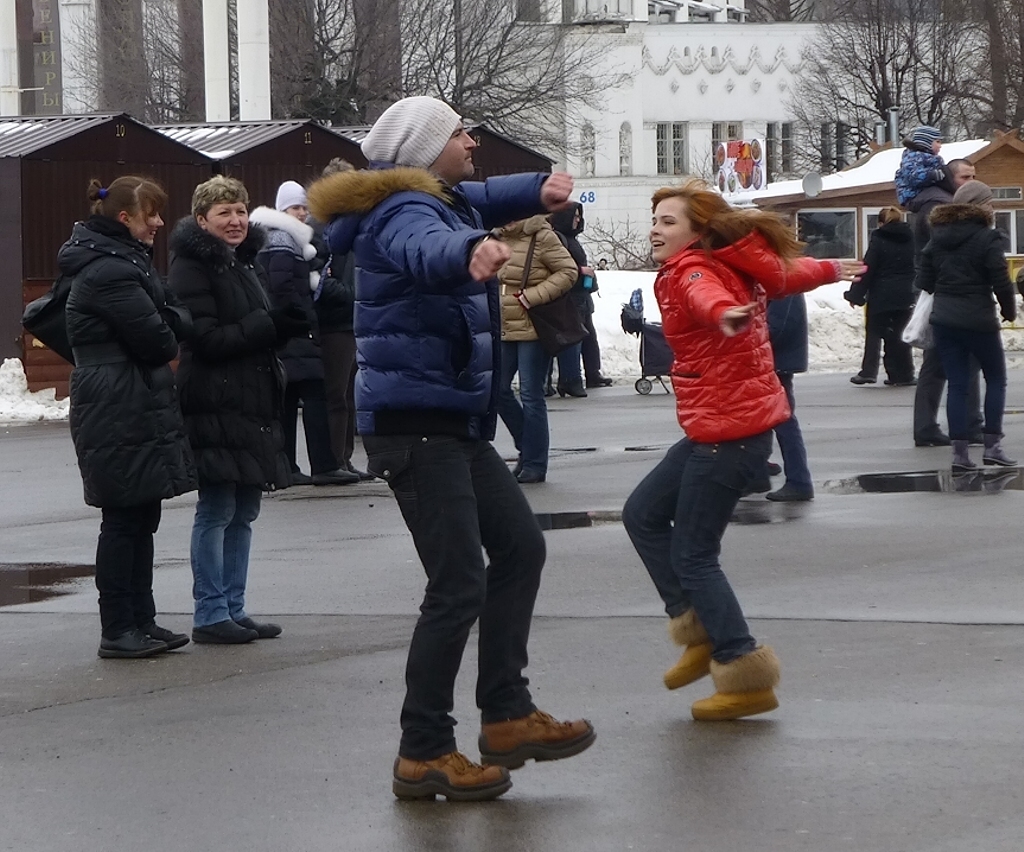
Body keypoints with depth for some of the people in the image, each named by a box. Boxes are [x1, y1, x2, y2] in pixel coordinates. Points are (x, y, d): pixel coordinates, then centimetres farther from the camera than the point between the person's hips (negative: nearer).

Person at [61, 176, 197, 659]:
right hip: (122, 415, -10)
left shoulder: (125, 261, 16)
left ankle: (141, 623, 18)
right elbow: (157, 340, -19)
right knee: (125, 520, -5)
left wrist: (172, 322, -10)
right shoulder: (110, 272, -18)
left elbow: (174, 319, 11)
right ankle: (118, 632, 0)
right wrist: (170, 340, 2)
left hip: (141, 413, 10)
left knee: (140, 518, 13)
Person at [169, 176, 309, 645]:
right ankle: (210, 615, -1)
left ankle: (233, 609, 16)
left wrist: (287, 324, 3)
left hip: (254, 402, 9)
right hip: (215, 406, -9)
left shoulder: (245, 262, 17)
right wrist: (269, 325, -21)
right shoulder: (192, 267, -10)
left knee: (243, 512, 10)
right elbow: (206, 339, -17)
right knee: (216, 513, -6)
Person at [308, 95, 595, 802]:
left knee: (519, 543, 16)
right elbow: (423, 248, -45)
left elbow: (476, 202, 40)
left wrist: (537, 190, 42)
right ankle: (423, 754, -5)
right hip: (415, 421, -11)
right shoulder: (405, 212, -18)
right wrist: (469, 253, -64)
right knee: (459, 585, -12)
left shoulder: (442, 200, 14)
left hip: (453, 422, 11)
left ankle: (507, 715, 20)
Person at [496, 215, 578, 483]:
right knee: (498, 389, 6)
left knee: (531, 396, -2)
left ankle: (535, 464, 7)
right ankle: (527, 449, 24)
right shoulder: (499, 237, 8)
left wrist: (531, 297, -18)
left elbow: (569, 272, -15)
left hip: (533, 328, -7)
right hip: (504, 328, 7)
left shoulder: (542, 237, -12)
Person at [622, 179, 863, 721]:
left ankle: (746, 679, -1)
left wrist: (723, 313, -65)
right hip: (718, 427, 10)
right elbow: (789, 272, 31)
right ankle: (700, 631, 19)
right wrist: (833, 271, 52)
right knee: (642, 514, 17)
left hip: (728, 432, -10)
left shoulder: (692, 270, -15)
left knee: (693, 555, -5)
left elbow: (705, 294, -41)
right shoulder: (736, 270, 12)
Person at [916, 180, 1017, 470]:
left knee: (957, 384, 7)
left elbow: (924, 281, 6)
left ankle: (959, 450, 1)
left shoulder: (937, 238, 6)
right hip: (978, 319, -5)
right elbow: (1001, 281, -13)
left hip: (943, 318, 5)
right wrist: (1009, 310, 4)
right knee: (996, 378, 11)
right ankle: (992, 444, 4)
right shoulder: (986, 239, -12)